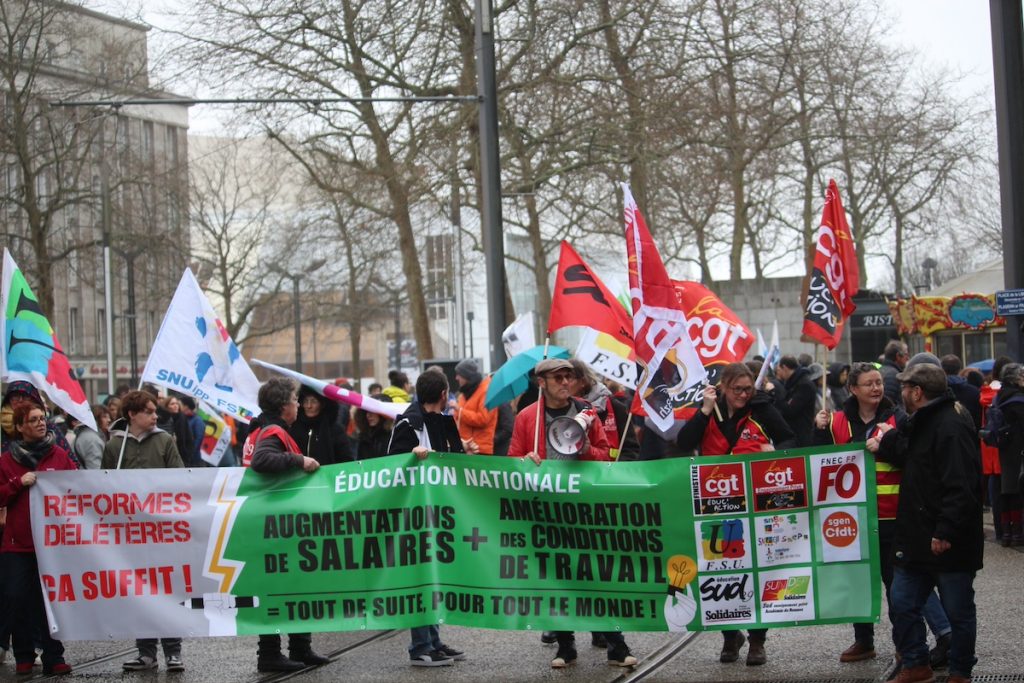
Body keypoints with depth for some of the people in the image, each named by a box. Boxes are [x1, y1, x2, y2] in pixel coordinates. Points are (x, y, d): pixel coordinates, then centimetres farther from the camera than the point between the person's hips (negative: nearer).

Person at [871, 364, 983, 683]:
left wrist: (946, 532, -29)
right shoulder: (922, 423, 14)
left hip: (949, 545, -10)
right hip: (918, 539, 10)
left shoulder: (952, 427, -20)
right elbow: (910, 459, 28)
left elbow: (961, 487, -27)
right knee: (902, 603, 12)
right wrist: (887, 444, 12)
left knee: (959, 612, 4)